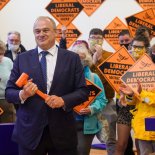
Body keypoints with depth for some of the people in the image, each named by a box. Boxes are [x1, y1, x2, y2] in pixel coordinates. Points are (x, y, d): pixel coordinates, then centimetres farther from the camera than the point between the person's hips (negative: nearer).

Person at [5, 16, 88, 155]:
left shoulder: (72, 58, 3)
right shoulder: (22, 59, 5)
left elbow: (83, 91, 1)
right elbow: (9, 92, 4)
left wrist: (63, 100, -17)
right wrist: (22, 94, -17)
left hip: (62, 132, 0)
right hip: (30, 132, 1)